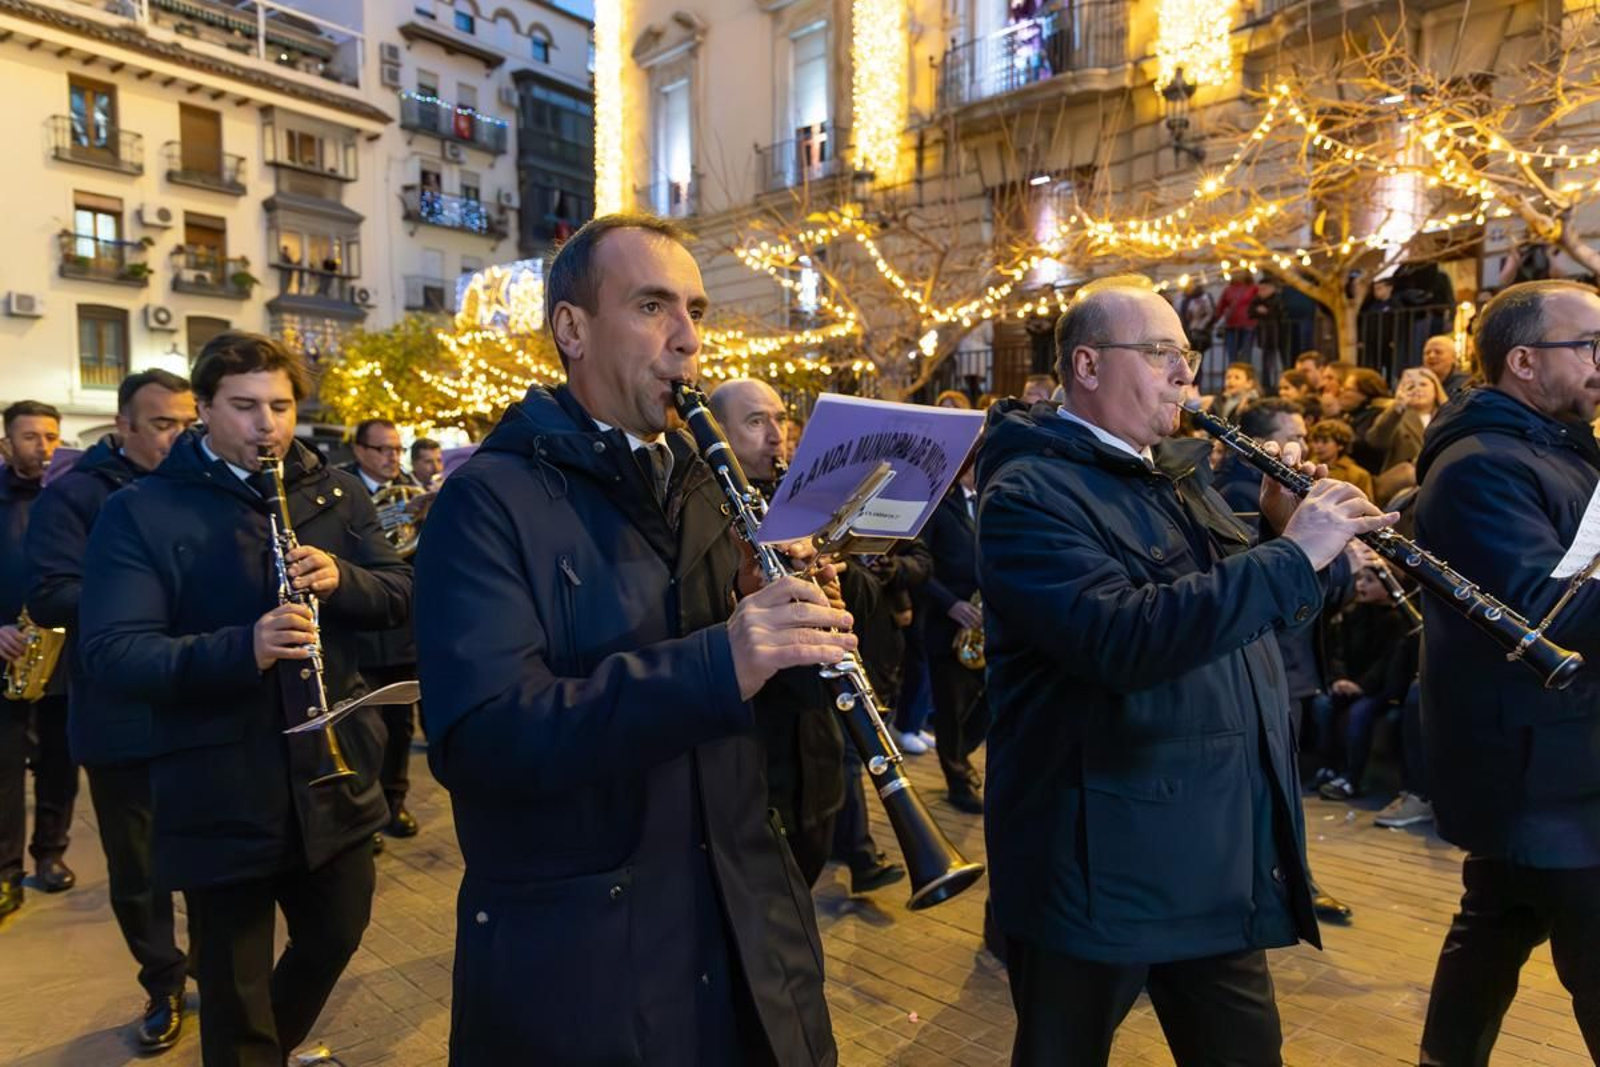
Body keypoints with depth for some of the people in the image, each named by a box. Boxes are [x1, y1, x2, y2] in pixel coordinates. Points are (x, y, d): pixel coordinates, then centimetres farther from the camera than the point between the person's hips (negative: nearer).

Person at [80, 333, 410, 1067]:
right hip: (220, 800, -4)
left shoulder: (338, 494, 3)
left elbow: (401, 595, 2)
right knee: (234, 988, 13)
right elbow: (110, 656, -17)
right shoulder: (137, 513, -8)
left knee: (336, 940, 23)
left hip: (334, 778, 4)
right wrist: (242, 648, -34)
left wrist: (340, 578, -20)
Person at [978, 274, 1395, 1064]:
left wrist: (1292, 530, -2)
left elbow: (1253, 609, 17)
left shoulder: (1177, 476, 11)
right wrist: (1292, 555, -25)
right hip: (1098, 864, -7)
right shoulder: (1030, 491, -17)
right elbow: (1123, 637, -31)